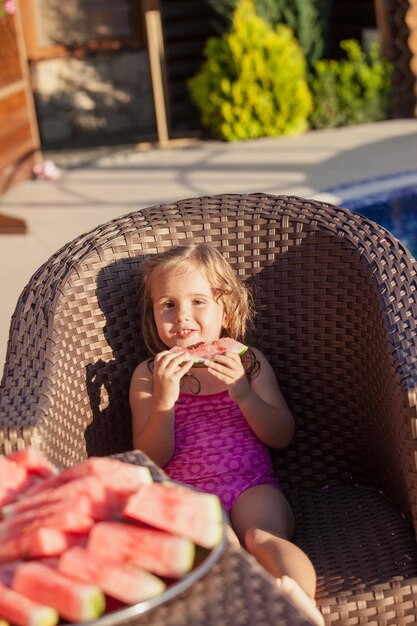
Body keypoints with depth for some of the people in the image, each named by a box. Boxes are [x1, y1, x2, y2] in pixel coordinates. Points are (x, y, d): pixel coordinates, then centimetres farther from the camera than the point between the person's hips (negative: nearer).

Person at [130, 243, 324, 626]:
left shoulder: (249, 362, 14)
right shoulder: (148, 375, 11)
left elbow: (282, 437, 7)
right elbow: (150, 459, 3)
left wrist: (243, 393, -10)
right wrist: (165, 399, -13)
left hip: (251, 485, 2)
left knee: (265, 535, -32)